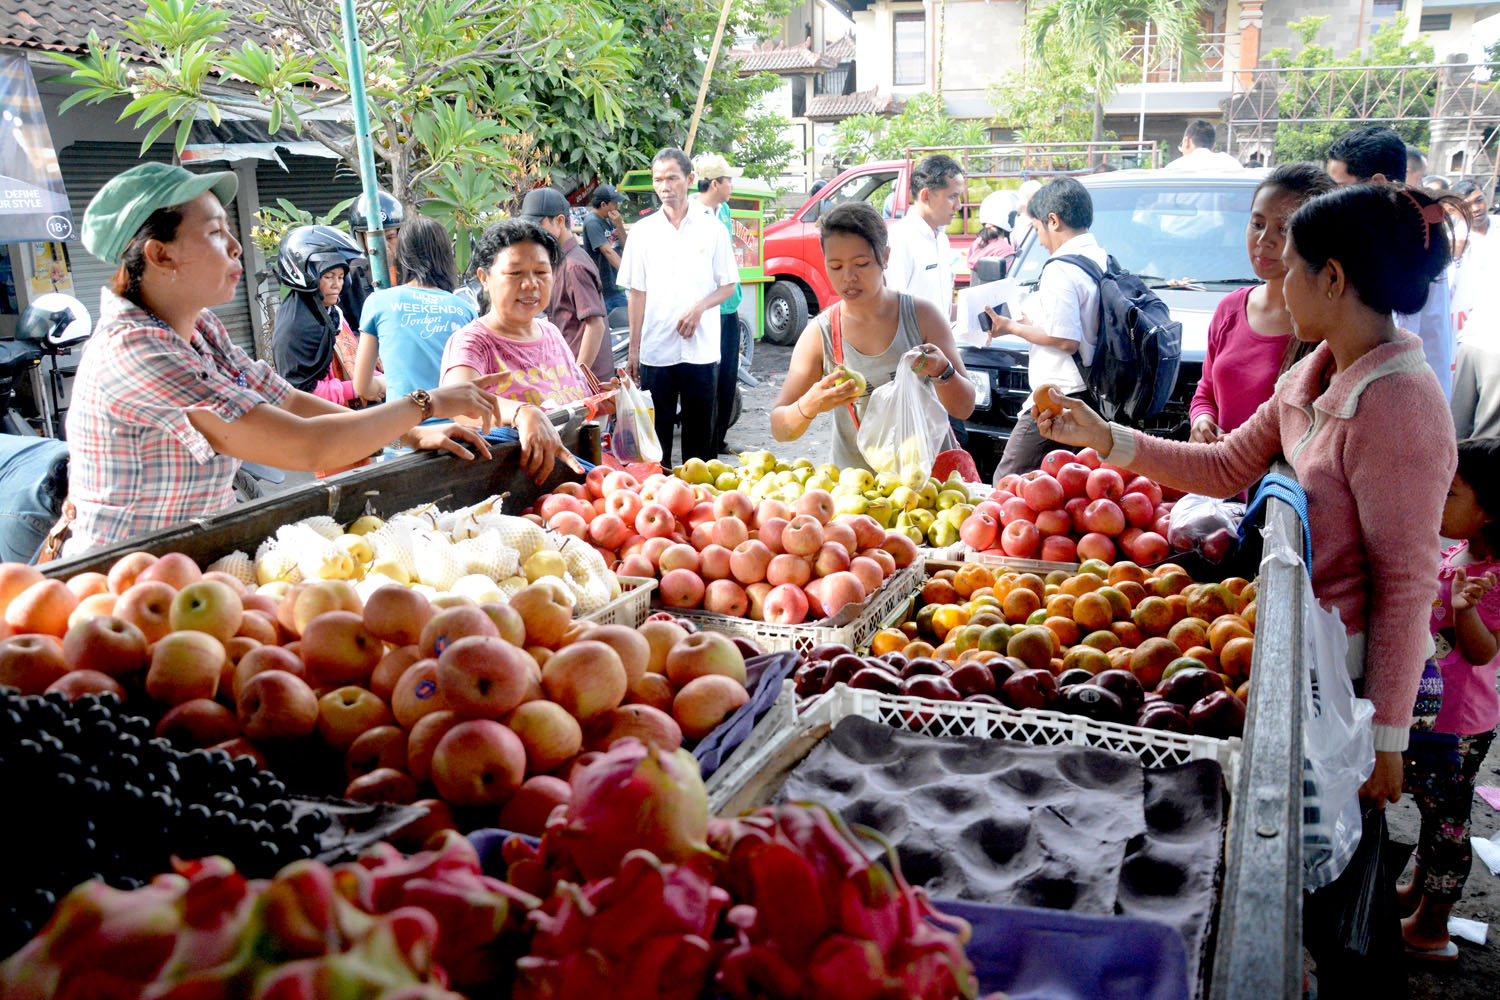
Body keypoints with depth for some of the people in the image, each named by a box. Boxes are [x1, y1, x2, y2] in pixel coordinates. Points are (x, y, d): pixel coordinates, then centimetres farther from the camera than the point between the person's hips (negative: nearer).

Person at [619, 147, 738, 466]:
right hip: (655, 349, 1)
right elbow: (637, 292, 7)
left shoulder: (712, 228, 4)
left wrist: (700, 307, -13)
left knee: (700, 431, 6)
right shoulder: (644, 231, 6)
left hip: (701, 349, 0)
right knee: (656, 430, 3)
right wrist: (634, 347, 2)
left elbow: (728, 285, 6)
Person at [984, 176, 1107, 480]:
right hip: (1095, 394, 10)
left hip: (1060, 396, -10)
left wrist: (1013, 327, -8)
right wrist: (1031, 322, 17)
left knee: (1008, 481, -6)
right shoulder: (1104, 261, 12)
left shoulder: (1061, 270, -15)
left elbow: (1066, 340, -21)